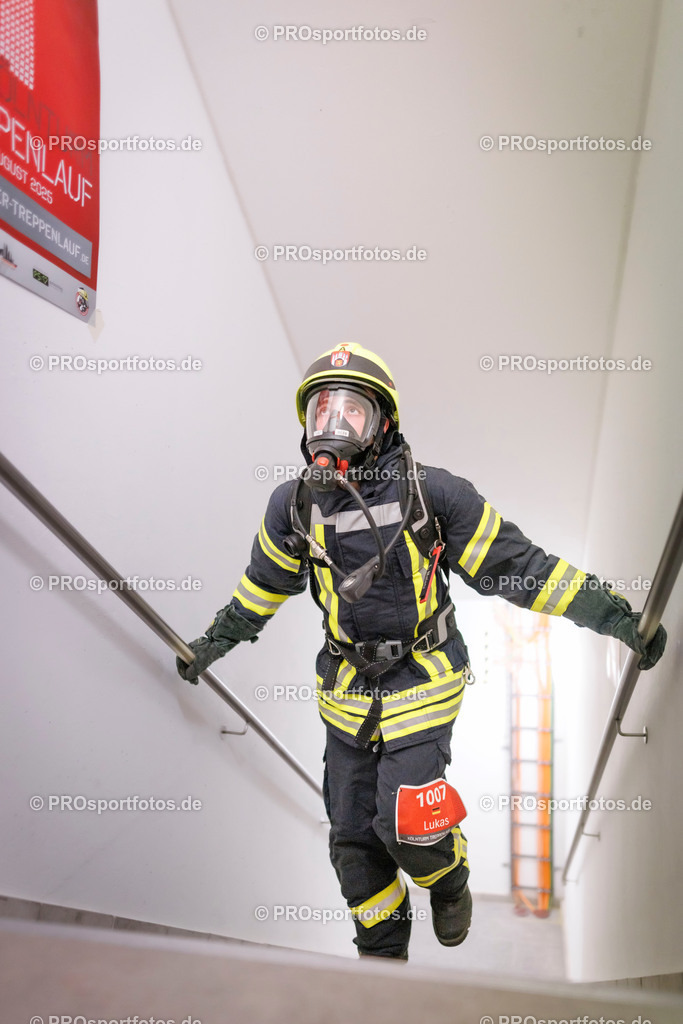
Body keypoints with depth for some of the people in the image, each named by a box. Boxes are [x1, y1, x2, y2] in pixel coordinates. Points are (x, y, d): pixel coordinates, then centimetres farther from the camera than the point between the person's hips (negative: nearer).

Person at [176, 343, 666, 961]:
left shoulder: (430, 492, -15)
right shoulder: (296, 505, -5)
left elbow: (519, 567, -9)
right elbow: (264, 585, 14)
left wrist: (615, 616, -9)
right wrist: (212, 643, 24)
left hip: (421, 684, -4)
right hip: (348, 690, 4)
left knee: (405, 825, -8)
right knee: (353, 837, 11)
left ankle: (451, 882, 31)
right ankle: (383, 954, 37)